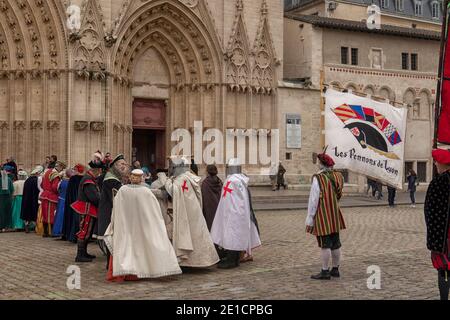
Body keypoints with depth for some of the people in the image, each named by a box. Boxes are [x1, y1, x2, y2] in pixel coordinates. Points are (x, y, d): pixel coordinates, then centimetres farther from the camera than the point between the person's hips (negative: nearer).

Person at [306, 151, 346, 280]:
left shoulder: (318, 178, -16)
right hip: (335, 215, 7)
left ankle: (325, 272, 2)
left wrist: (309, 219, -11)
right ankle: (335, 269, 23)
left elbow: (313, 200, -16)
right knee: (335, 243, 13)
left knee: (325, 244, -2)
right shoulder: (338, 176, 4)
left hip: (322, 216, -7)